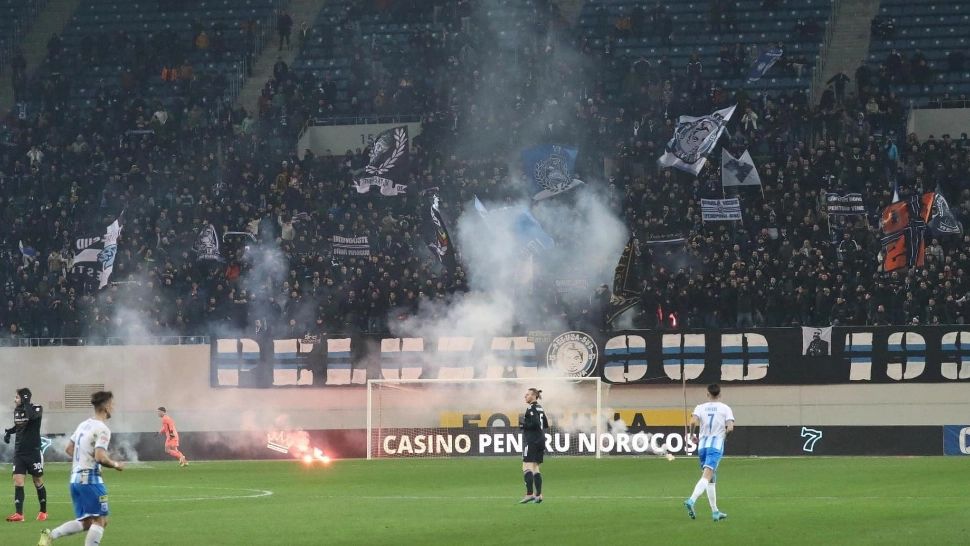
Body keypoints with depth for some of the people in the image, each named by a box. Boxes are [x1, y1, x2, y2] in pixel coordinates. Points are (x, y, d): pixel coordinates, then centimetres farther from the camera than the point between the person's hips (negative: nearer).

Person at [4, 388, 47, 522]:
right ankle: (19, 514, -11)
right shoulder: (16, 410, 6)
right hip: (19, 452, 5)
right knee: (18, 482, -8)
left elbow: (31, 416, -35)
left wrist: (26, 403, -25)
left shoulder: (36, 409, -11)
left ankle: (43, 511, 23)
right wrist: (9, 432, 7)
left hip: (33, 452, -5)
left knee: (38, 483, 6)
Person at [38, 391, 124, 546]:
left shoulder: (84, 425, 13)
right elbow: (100, 457, -22)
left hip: (75, 477, 9)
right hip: (90, 478, -9)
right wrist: (116, 465, -6)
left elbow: (69, 449, 20)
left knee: (86, 522, 13)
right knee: (100, 520, -2)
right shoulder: (102, 429, -13)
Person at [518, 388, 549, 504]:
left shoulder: (531, 408, -11)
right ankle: (539, 495, 8)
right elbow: (546, 425, 18)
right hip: (540, 441, 9)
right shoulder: (540, 408, 15)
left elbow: (535, 423, -21)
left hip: (532, 441, -9)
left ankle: (529, 494, -20)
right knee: (535, 468, 12)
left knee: (527, 467, -11)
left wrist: (523, 425, -9)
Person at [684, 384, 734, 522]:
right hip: (716, 445, -4)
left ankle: (715, 512, 20)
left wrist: (691, 434, 5)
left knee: (711, 479, 15)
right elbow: (730, 427, -10)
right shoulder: (725, 408, 2)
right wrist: (725, 435, 11)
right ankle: (691, 501, -38)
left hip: (702, 445, 4)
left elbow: (693, 421, -12)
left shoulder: (700, 408, 7)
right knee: (707, 477, -15)